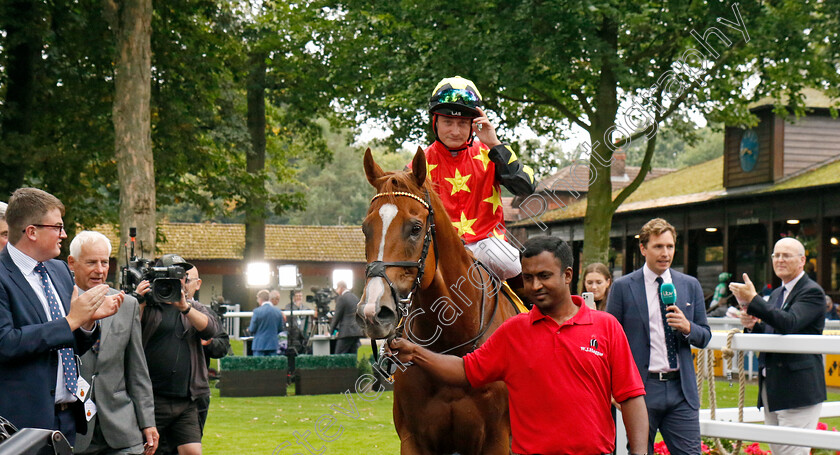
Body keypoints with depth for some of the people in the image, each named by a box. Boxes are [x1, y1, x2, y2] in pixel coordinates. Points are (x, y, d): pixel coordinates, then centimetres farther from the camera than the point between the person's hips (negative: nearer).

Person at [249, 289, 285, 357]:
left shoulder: (257, 311, -10)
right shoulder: (278, 311, 2)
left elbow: (252, 329, -6)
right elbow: (280, 329, 8)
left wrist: (249, 329, 16)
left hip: (259, 345, -4)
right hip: (273, 344, 4)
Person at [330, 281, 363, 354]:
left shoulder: (341, 298, -8)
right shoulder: (355, 297, 16)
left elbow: (337, 316, -7)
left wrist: (331, 331, 4)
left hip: (347, 332, -8)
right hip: (357, 331, 8)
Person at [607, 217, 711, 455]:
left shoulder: (691, 285, 11)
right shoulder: (622, 287, 1)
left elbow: (705, 337, 14)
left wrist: (687, 327, -10)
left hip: (681, 390, 2)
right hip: (640, 389, -2)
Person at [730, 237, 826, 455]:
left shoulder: (812, 292, -9)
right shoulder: (776, 294, 19)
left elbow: (789, 323, -25)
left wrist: (753, 300, -28)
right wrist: (752, 325, 1)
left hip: (798, 389, -9)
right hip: (771, 388, 9)